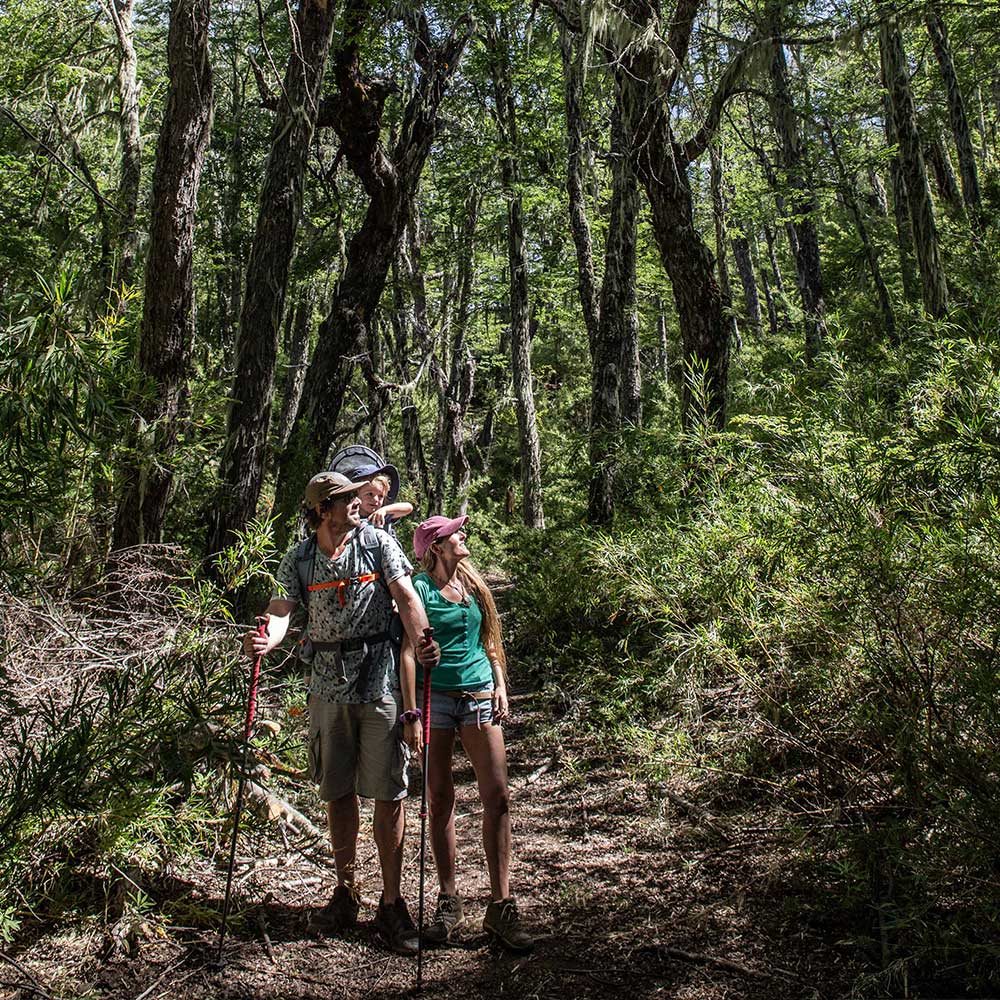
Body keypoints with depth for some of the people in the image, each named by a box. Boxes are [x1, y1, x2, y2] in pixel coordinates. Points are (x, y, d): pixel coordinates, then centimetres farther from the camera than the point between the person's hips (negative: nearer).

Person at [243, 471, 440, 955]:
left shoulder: (378, 543, -1)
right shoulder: (298, 559, 4)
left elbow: (406, 597, -10)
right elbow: (281, 611, -6)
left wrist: (421, 640, -29)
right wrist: (266, 640, -29)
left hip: (380, 683, -2)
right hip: (328, 687, 2)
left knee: (388, 794, 1)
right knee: (337, 792, 12)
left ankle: (391, 904, 13)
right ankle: (345, 893, 28)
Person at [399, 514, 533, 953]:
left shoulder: (473, 583, 12)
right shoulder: (421, 587, -4)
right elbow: (409, 650, -7)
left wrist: (500, 685, 8)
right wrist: (411, 711, -16)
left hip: (479, 695, 4)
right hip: (436, 697, -4)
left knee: (497, 797, -4)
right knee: (440, 800, 4)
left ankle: (501, 906, 3)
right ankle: (448, 901, 18)